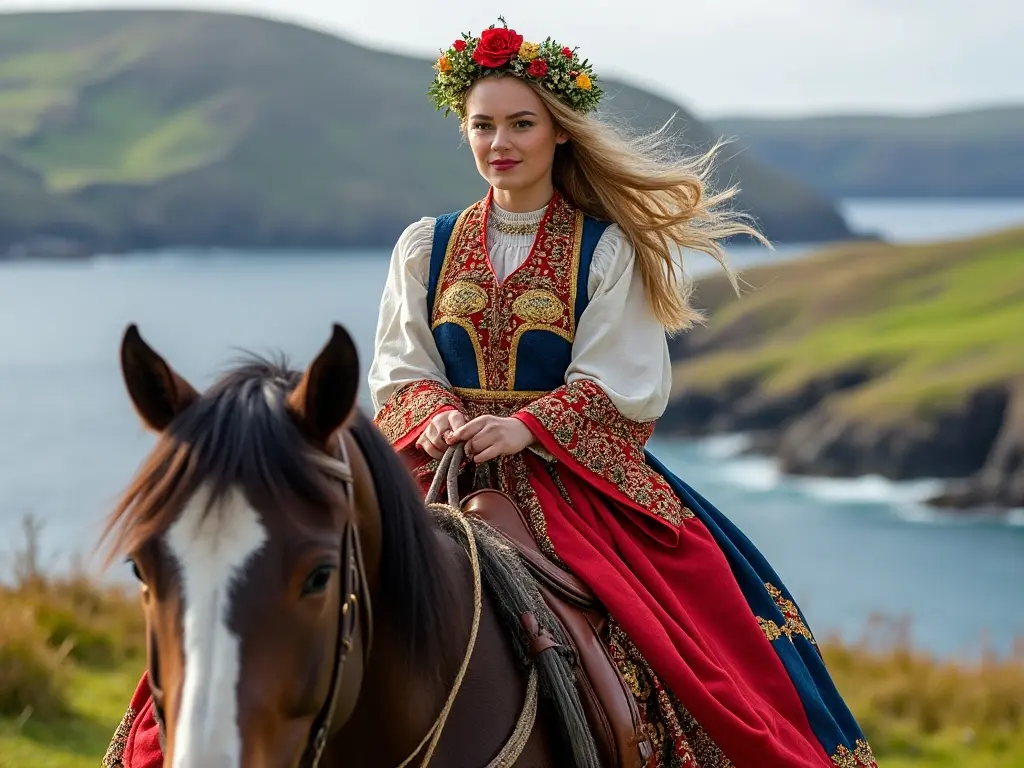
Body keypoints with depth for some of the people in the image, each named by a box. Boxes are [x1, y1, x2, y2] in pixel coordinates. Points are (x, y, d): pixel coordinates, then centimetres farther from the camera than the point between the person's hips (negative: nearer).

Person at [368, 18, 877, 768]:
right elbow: (400, 371, 9)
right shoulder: (425, 248, 12)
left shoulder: (606, 252, 3)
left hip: (578, 476, -2)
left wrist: (526, 427, -20)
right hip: (452, 476, 2)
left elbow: (616, 385, -4)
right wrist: (437, 419, -13)